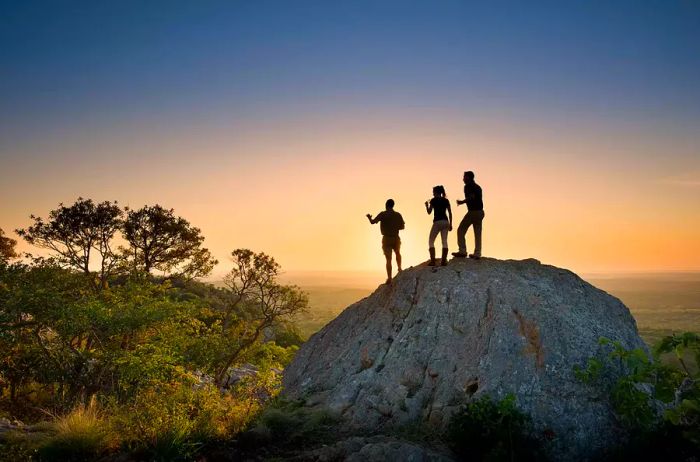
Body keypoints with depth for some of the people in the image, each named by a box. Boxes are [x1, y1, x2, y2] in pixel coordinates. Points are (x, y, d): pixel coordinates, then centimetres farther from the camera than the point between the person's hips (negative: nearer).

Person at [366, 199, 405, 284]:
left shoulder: (383, 214, -9)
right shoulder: (398, 215, 0)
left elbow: (373, 222, -8)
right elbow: (402, 226, 6)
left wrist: (369, 217, 13)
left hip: (386, 238, -2)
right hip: (396, 238, 2)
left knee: (388, 259, -1)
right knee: (397, 253, 32)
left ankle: (389, 278, -7)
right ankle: (399, 268, 25)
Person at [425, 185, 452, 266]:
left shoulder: (433, 200, -1)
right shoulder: (446, 200, 11)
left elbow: (429, 212, 1)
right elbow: (450, 213, 8)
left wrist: (426, 205, 19)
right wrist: (450, 224, 13)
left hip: (437, 222, -4)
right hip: (445, 222, 4)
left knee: (431, 241, 4)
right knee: (444, 241, 4)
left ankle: (432, 261, -6)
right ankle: (443, 261, -2)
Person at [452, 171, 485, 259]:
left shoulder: (468, 186, -7)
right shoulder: (478, 187, 18)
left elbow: (471, 197, -21)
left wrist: (462, 202, -9)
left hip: (473, 211, -8)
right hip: (480, 212, 8)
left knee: (461, 230, 1)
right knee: (478, 233, 8)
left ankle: (462, 251, -4)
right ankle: (477, 253, 5)